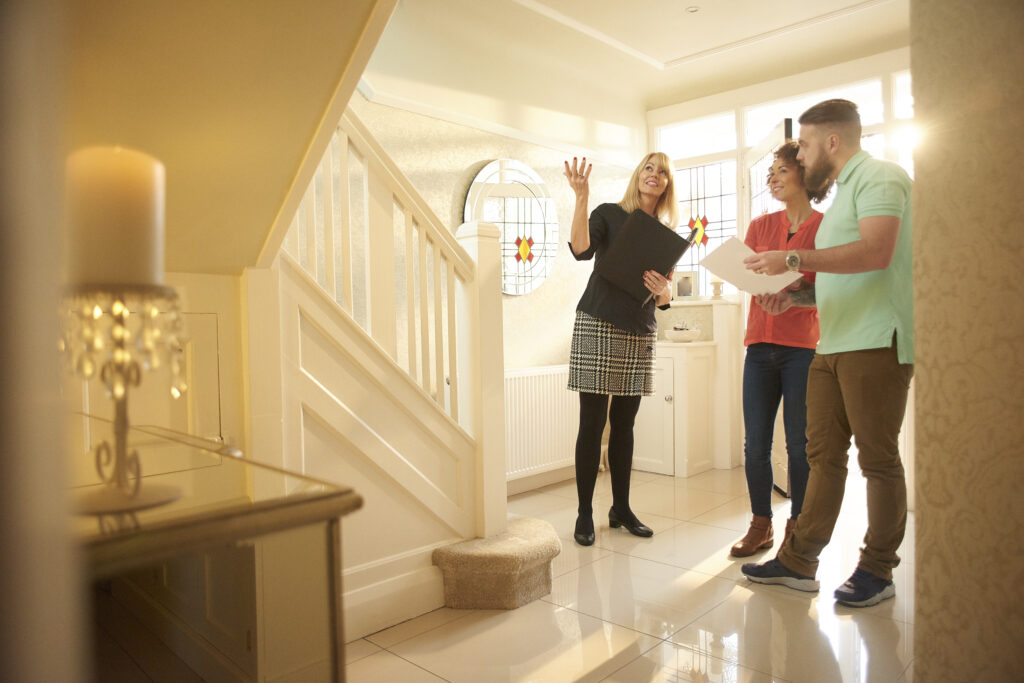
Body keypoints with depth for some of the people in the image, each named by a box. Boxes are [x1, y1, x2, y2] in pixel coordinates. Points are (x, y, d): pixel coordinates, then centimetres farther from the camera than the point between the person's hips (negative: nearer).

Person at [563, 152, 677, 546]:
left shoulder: (666, 233, 15)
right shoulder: (609, 214, 3)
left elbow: (664, 298, 13)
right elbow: (581, 250, -17)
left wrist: (663, 292, -10)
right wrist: (582, 197, -22)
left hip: (640, 332, 4)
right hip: (598, 325, -4)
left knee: (624, 424, 9)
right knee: (592, 423, -4)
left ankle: (621, 509, 19)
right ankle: (584, 513, 5)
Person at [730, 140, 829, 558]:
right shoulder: (760, 226, 15)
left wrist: (798, 287, -23)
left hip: (804, 346, -3)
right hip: (761, 345, 3)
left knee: (799, 445, 1)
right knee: (755, 445, 3)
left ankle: (797, 529, 17)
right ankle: (761, 526, 18)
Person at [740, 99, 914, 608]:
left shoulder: (879, 178, -4)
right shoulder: (843, 194, 25)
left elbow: (876, 252, -21)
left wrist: (794, 259, -19)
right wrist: (796, 296, 12)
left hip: (875, 343, -9)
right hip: (833, 346, 9)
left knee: (878, 457, 0)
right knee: (824, 454, 8)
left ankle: (877, 571, 13)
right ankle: (799, 562, 13)